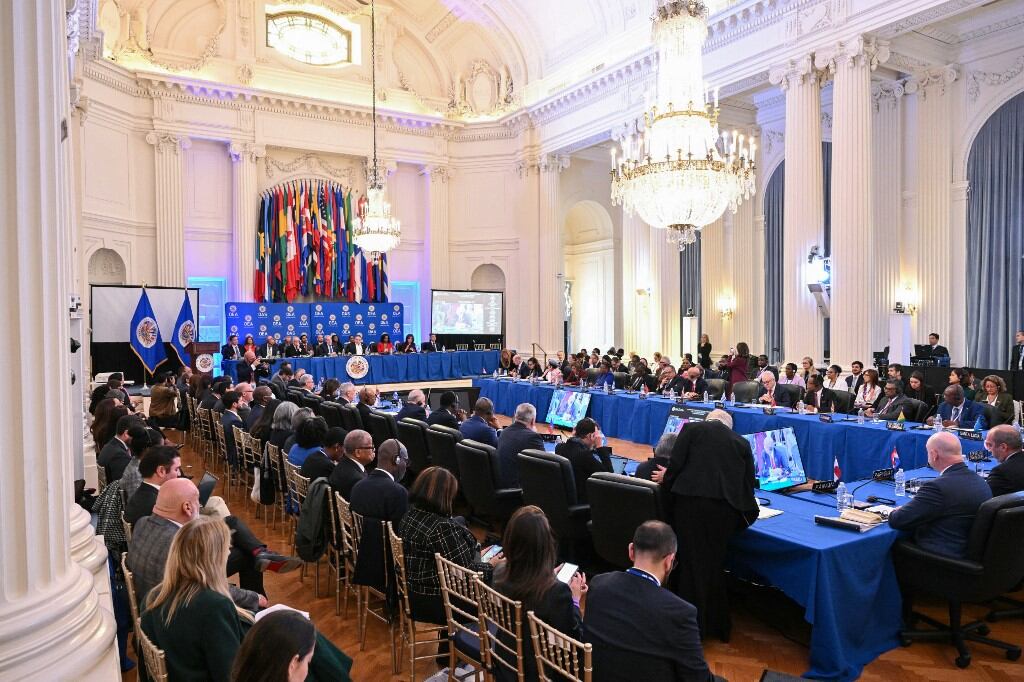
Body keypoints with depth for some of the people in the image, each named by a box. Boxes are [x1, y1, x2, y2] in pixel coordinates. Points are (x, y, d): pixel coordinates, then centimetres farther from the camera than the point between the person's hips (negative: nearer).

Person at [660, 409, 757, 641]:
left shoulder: (692, 429, 10)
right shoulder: (742, 443, 18)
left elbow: (675, 464, -1)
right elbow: (749, 482, 16)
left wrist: (666, 484, 7)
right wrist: (745, 513, 26)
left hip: (690, 500, -3)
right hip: (725, 507, 3)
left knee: (692, 562, 5)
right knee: (714, 563, 16)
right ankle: (717, 625, 26)